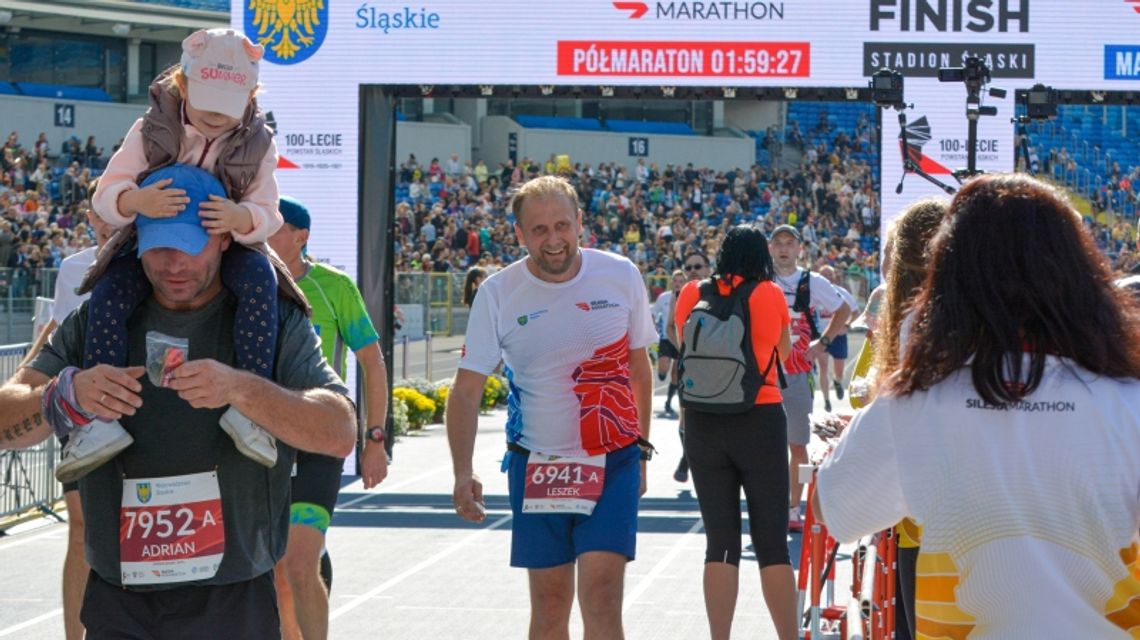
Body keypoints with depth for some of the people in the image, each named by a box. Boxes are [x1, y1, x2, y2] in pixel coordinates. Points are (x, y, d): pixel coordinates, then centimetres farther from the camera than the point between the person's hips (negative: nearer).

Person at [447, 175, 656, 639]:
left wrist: (640, 451, 12)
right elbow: (466, 390, -8)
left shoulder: (621, 276, -3)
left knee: (601, 598, -13)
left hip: (612, 461, -1)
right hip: (536, 465, 1)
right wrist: (463, 473, -20)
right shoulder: (497, 294, -7)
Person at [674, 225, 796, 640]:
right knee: (772, 543, 4)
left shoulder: (692, 294, 3)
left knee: (720, 542, 7)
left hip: (703, 425, 2)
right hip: (761, 422, -2)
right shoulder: (770, 295, -2)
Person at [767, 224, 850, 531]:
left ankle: (793, 509, 12)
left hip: (797, 375, 0)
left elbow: (843, 311, 14)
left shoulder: (813, 283, 2)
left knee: (798, 445, 4)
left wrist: (823, 342, 3)